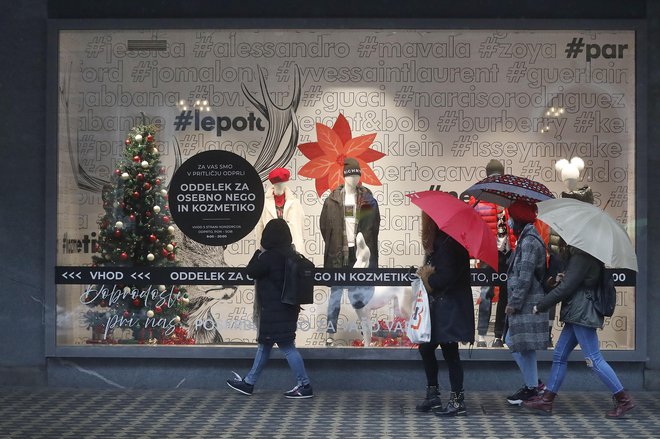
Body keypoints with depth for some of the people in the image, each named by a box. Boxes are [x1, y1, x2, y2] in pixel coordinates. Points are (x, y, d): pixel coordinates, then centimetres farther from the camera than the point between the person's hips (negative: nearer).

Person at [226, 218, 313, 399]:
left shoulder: (270, 256, -21)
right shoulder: (290, 254, 6)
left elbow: (250, 271, -8)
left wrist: (259, 252, 1)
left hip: (275, 310, -9)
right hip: (287, 308, 9)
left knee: (287, 346, -3)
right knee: (264, 344, 17)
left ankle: (305, 385, 0)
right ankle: (249, 383, 27)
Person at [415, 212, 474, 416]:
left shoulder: (449, 244, -17)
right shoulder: (437, 242, 13)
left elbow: (446, 277, -22)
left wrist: (426, 276, -6)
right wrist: (427, 274, -8)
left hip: (450, 307, -10)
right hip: (437, 306, 10)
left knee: (450, 352, -7)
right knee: (426, 348, 13)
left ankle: (457, 401, -1)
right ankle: (433, 396, 22)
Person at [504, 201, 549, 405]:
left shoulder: (529, 242, -16)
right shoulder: (526, 239, 16)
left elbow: (525, 277, -20)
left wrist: (514, 303, -18)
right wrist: (514, 301, 20)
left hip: (528, 303, -10)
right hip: (525, 302, 10)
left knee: (525, 346, -4)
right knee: (512, 341, 14)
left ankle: (532, 388, 2)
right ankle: (533, 382, 18)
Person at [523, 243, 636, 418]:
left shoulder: (582, 257, -14)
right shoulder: (577, 256, 17)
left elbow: (567, 287, -18)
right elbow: (566, 282, 21)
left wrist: (540, 306, -12)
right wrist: (557, 280, -2)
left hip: (582, 314, -11)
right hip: (576, 315, 11)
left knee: (593, 359, -9)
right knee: (559, 356, 10)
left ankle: (624, 399, -4)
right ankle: (546, 400, 13)